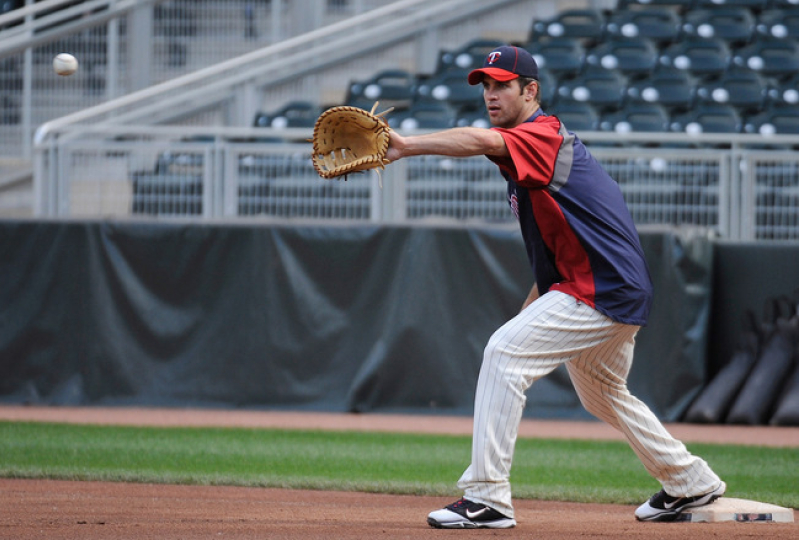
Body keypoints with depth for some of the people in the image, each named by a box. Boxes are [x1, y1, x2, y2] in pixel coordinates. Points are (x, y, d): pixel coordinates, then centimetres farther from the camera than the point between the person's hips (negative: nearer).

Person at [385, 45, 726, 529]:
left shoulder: (541, 135, -13)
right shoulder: (541, 145, 18)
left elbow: (482, 141, -35)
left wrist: (409, 146, -45)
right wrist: (533, 305, 17)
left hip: (602, 290, -11)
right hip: (620, 293, 11)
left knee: (505, 352, -18)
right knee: (602, 394, 27)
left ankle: (487, 499, -21)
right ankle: (692, 484, 42)